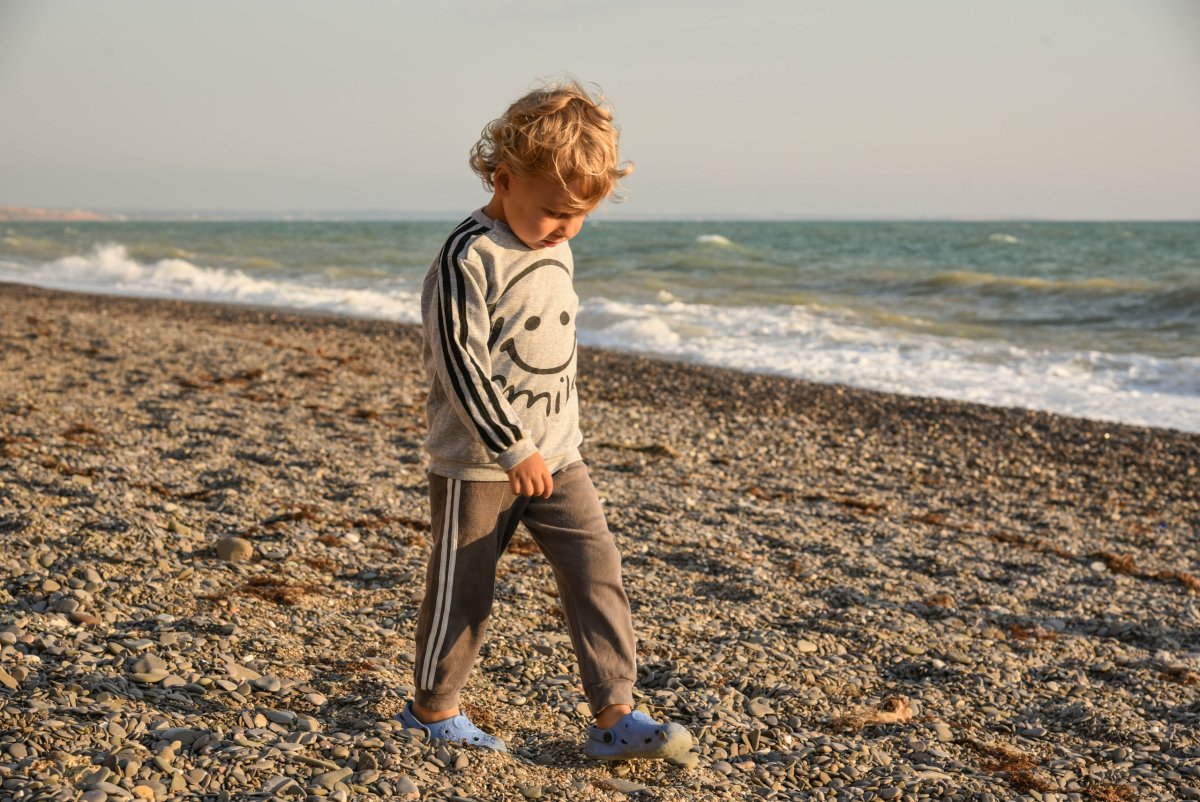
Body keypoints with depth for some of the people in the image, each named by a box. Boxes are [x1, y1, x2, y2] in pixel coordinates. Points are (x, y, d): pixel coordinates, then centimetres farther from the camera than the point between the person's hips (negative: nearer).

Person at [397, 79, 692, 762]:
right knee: (464, 588, 6)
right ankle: (433, 706, 27)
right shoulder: (470, 258, -18)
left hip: (556, 454, 7)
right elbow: (459, 362, -21)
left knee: (597, 568, -2)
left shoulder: (557, 253, 8)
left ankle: (616, 714, 3)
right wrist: (512, 449, -22)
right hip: (478, 462, -7)